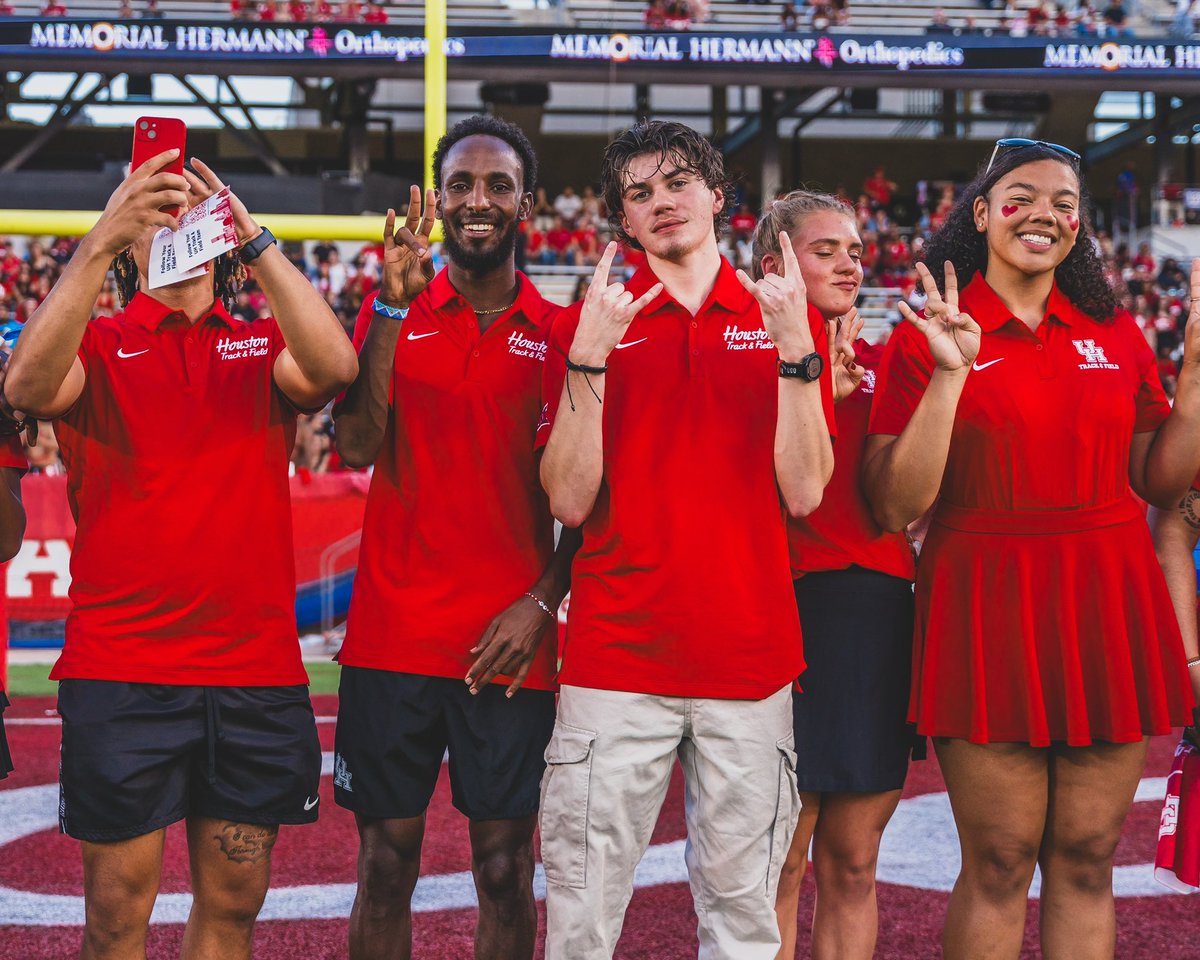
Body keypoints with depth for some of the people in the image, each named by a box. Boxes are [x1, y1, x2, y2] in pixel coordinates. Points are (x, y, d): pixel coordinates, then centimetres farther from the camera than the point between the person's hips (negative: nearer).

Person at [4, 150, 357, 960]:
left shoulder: (263, 345, 9)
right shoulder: (98, 347, 4)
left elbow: (334, 369, -13)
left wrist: (256, 239, -20)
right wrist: (101, 239, -26)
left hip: (257, 669, 2)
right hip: (121, 672, -2)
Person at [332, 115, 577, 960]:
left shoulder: (560, 332, 5)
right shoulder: (394, 313, 7)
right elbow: (356, 448, -7)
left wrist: (542, 601, -8)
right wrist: (392, 308, -14)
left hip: (512, 645, 0)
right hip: (394, 633, 1)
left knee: (505, 867, 4)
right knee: (386, 863, 6)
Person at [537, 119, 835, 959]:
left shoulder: (780, 318, 9)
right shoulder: (587, 323, 6)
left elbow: (805, 491, -1)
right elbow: (570, 500, -4)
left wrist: (795, 348, -11)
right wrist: (588, 356, -13)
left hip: (750, 656, 1)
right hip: (616, 655, -1)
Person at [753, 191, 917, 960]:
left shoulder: (882, 366, 15)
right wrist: (817, 393, -19)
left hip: (879, 613, 5)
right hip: (787, 607, -5)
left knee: (853, 864, 9)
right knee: (780, 865, -1)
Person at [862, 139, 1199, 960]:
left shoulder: (1115, 333, 11)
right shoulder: (927, 337, -1)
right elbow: (895, 507, -8)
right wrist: (950, 375, -16)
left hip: (1107, 609, 3)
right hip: (987, 610, -3)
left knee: (1087, 858, 6)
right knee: (998, 864, 1)